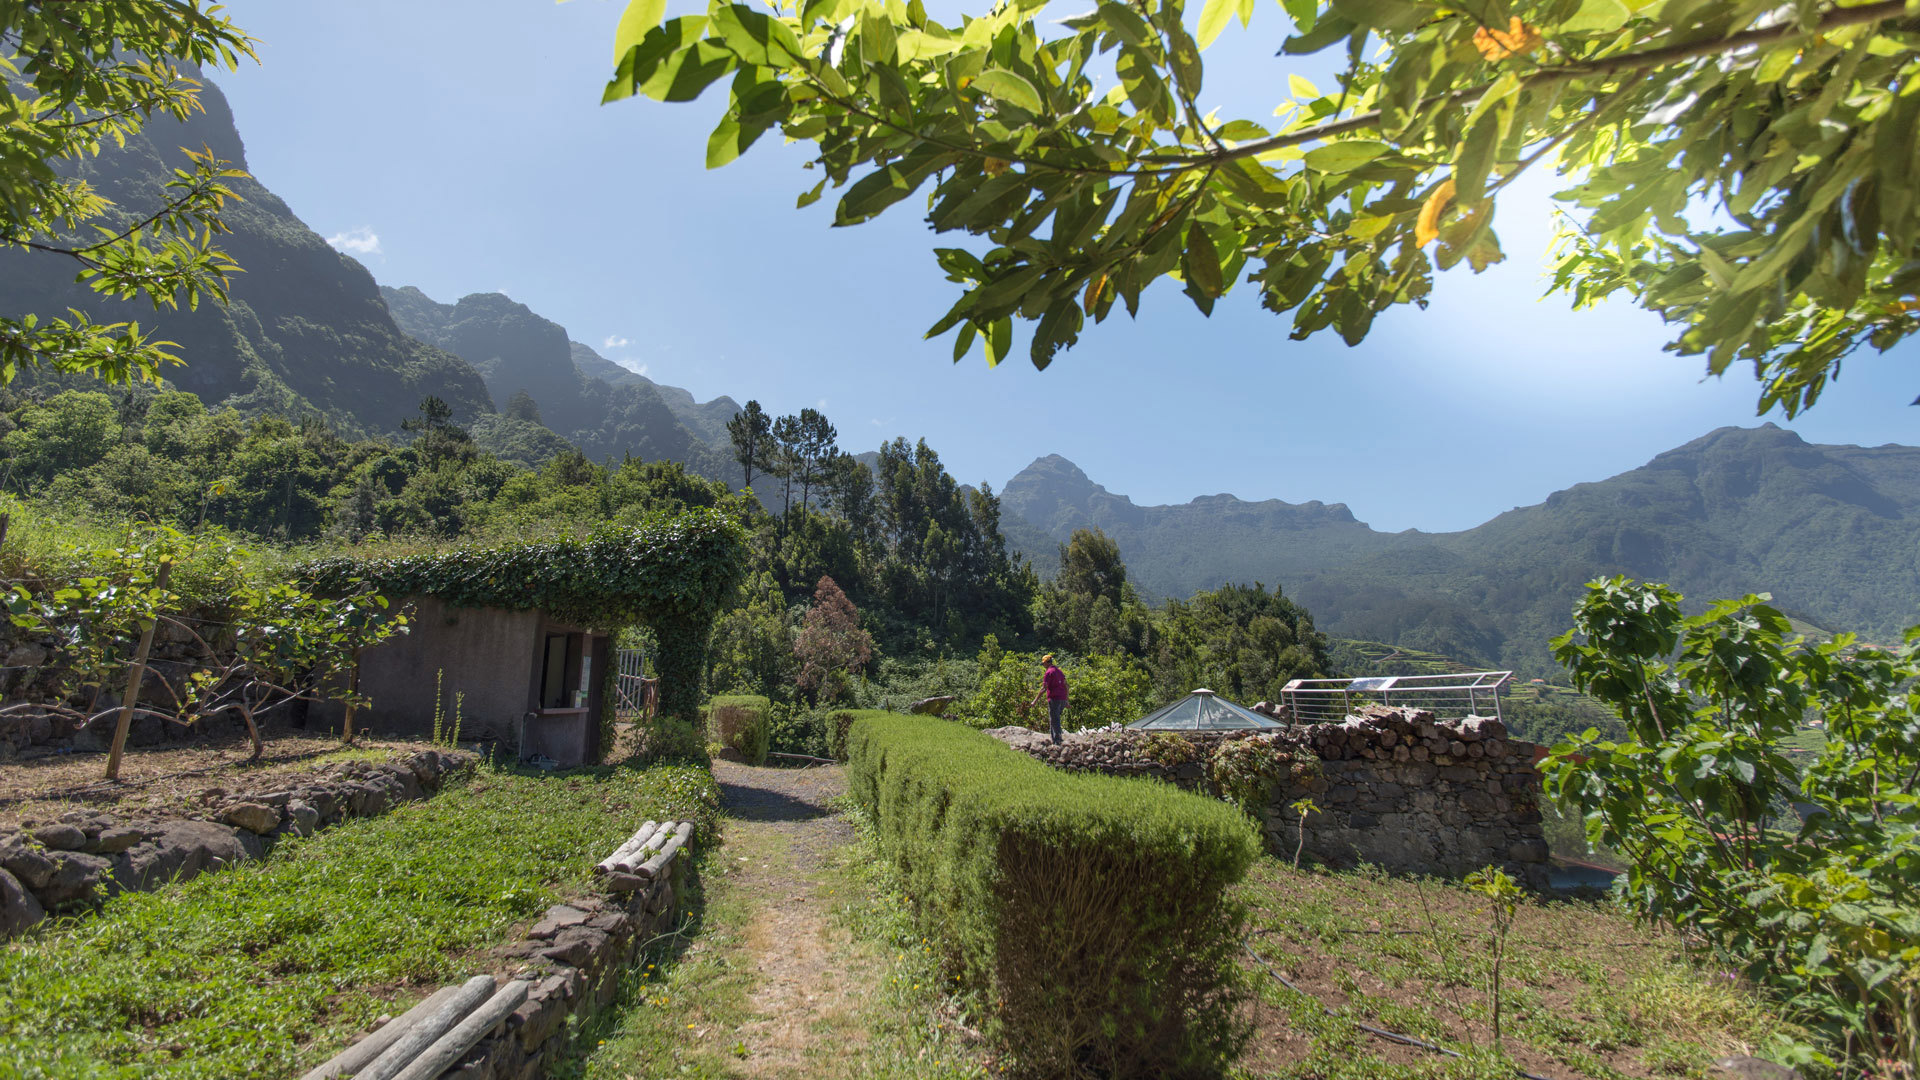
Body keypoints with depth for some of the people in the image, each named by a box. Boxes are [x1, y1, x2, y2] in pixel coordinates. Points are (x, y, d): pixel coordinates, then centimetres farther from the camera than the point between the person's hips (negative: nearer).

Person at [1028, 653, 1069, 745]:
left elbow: (1044, 688, -17)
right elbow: (1066, 686, 18)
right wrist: (1066, 701, 23)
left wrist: (1035, 701, -17)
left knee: (1054, 721, -3)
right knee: (1052, 720, 17)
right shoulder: (1059, 671, 16)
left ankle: (1057, 742, -4)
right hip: (1062, 699, 8)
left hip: (1054, 699, -8)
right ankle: (1055, 740, 16)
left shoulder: (1049, 672, -9)